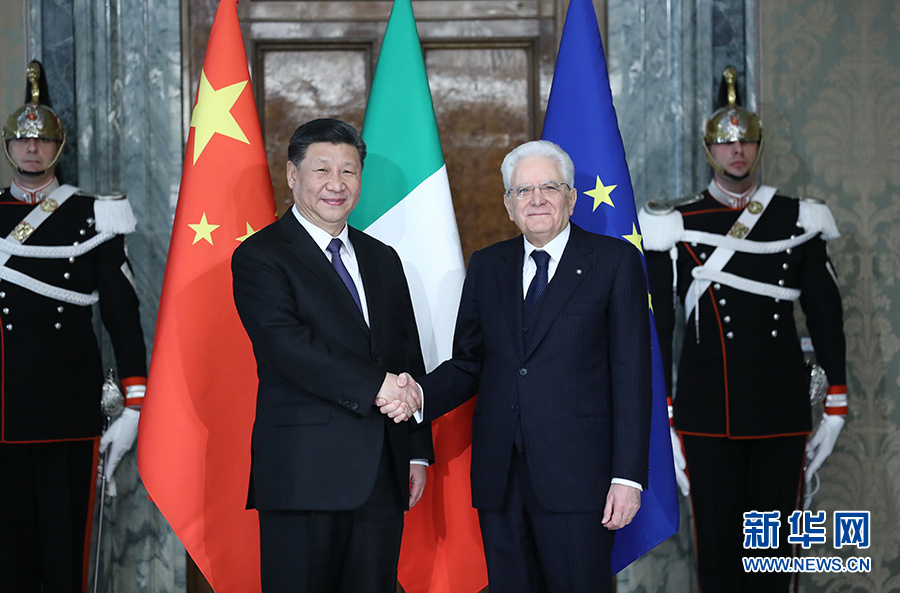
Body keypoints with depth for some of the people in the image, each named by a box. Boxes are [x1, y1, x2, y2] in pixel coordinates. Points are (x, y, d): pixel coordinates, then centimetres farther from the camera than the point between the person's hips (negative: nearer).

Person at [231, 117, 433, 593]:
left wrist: (418, 452, 12)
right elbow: (288, 345, -16)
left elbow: (410, 359, 18)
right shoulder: (259, 256, -1)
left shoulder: (383, 260, 18)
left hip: (384, 477, 6)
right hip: (303, 476, -5)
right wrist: (374, 385, -20)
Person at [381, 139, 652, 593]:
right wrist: (418, 394, -8)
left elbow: (631, 373, -3)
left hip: (575, 476, -4)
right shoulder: (486, 266, 14)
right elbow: (468, 363, 14)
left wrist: (628, 476, -9)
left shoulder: (614, 261, 2)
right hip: (499, 477, 4)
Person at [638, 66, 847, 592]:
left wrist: (836, 408, 6)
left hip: (782, 412, 2)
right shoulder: (677, 228, 1)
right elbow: (656, 327, 2)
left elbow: (826, 315, 9)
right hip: (708, 415, -1)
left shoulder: (798, 222, 6)